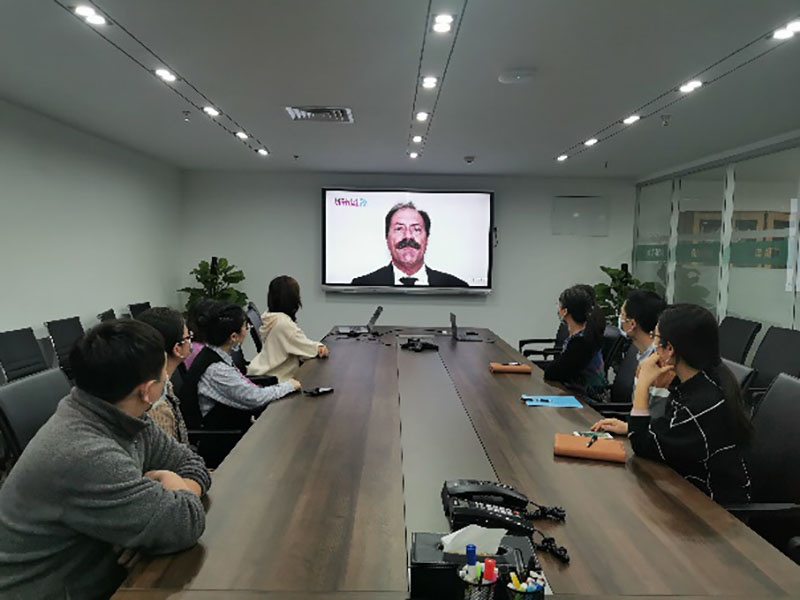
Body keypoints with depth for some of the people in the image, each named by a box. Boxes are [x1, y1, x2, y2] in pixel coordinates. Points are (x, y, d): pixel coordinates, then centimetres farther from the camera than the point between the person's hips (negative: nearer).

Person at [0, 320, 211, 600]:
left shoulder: (123, 419, -5)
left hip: (99, 576, 7)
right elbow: (186, 523, -28)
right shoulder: (83, 456, -30)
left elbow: (192, 463, 3)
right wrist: (172, 483, -9)